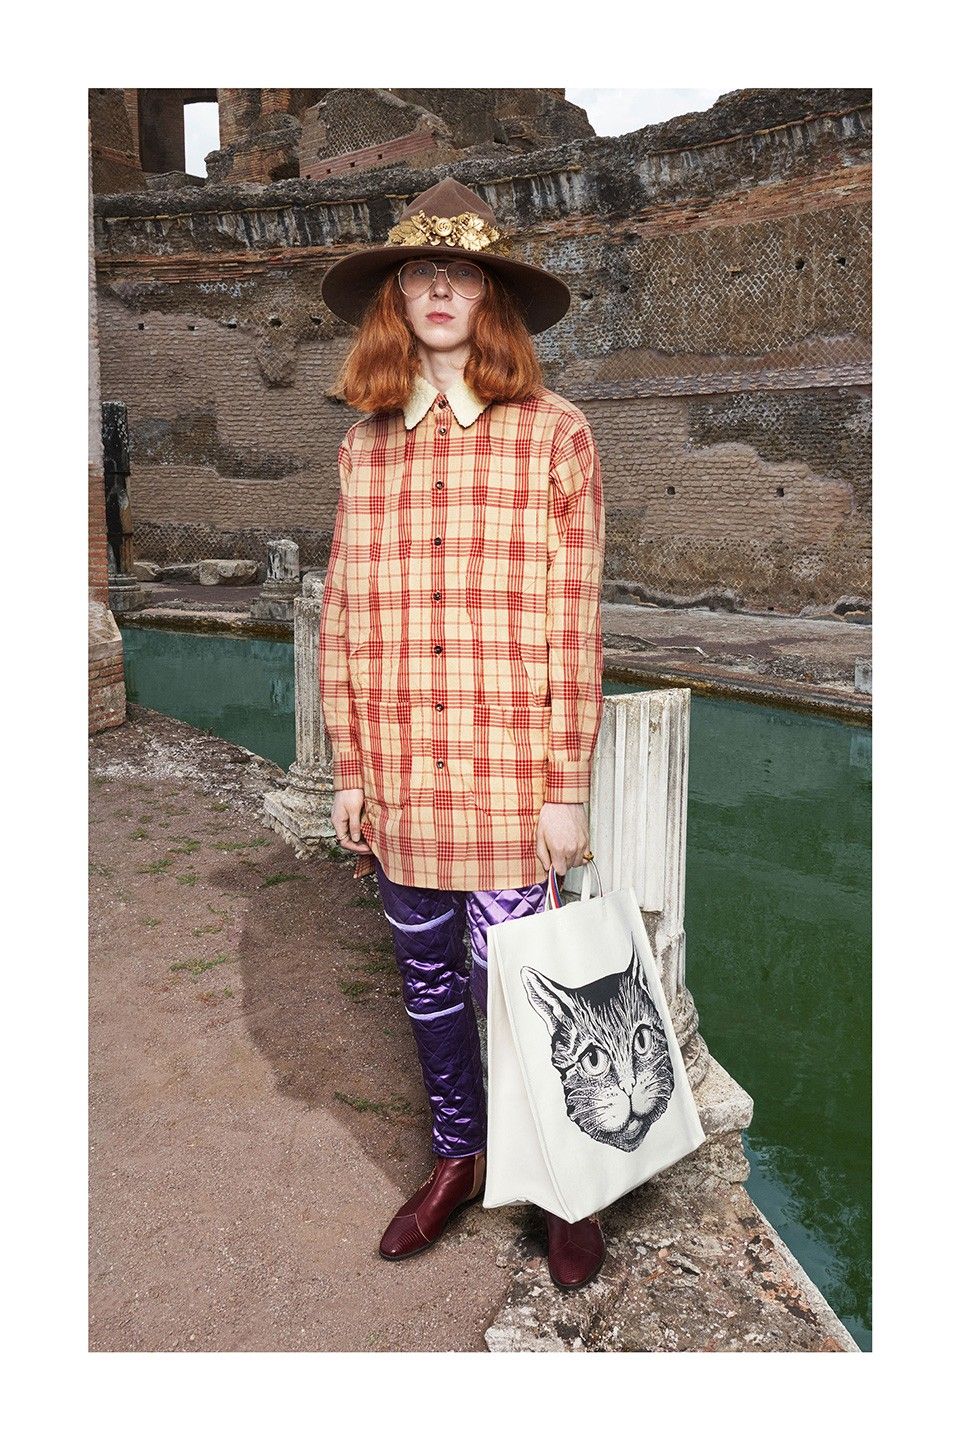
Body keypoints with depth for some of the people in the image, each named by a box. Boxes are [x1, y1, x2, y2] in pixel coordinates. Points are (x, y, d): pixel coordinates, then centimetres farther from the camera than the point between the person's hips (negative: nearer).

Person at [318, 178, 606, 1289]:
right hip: (397, 779, 4)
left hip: (508, 778, -4)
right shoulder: (364, 448, 8)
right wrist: (348, 767, 6)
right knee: (427, 976, 17)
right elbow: (341, 616, 9)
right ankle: (457, 1155, 40)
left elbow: (572, 622, -6)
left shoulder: (552, 434, -2)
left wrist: (568, 786, -7)